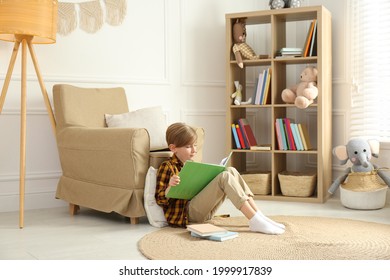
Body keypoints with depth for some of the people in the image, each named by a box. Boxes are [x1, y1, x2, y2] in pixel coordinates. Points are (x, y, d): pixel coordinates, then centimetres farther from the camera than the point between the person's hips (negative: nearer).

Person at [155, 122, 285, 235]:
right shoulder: (167, 167, -2)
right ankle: (255, 222, -30)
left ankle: (259, 216, -15)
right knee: (225, 177, -24)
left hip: (205, 211, 8)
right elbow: (160, 200, -9)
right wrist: (170, 187, -29)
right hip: (187, 212, -8)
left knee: (231, 171, -6)